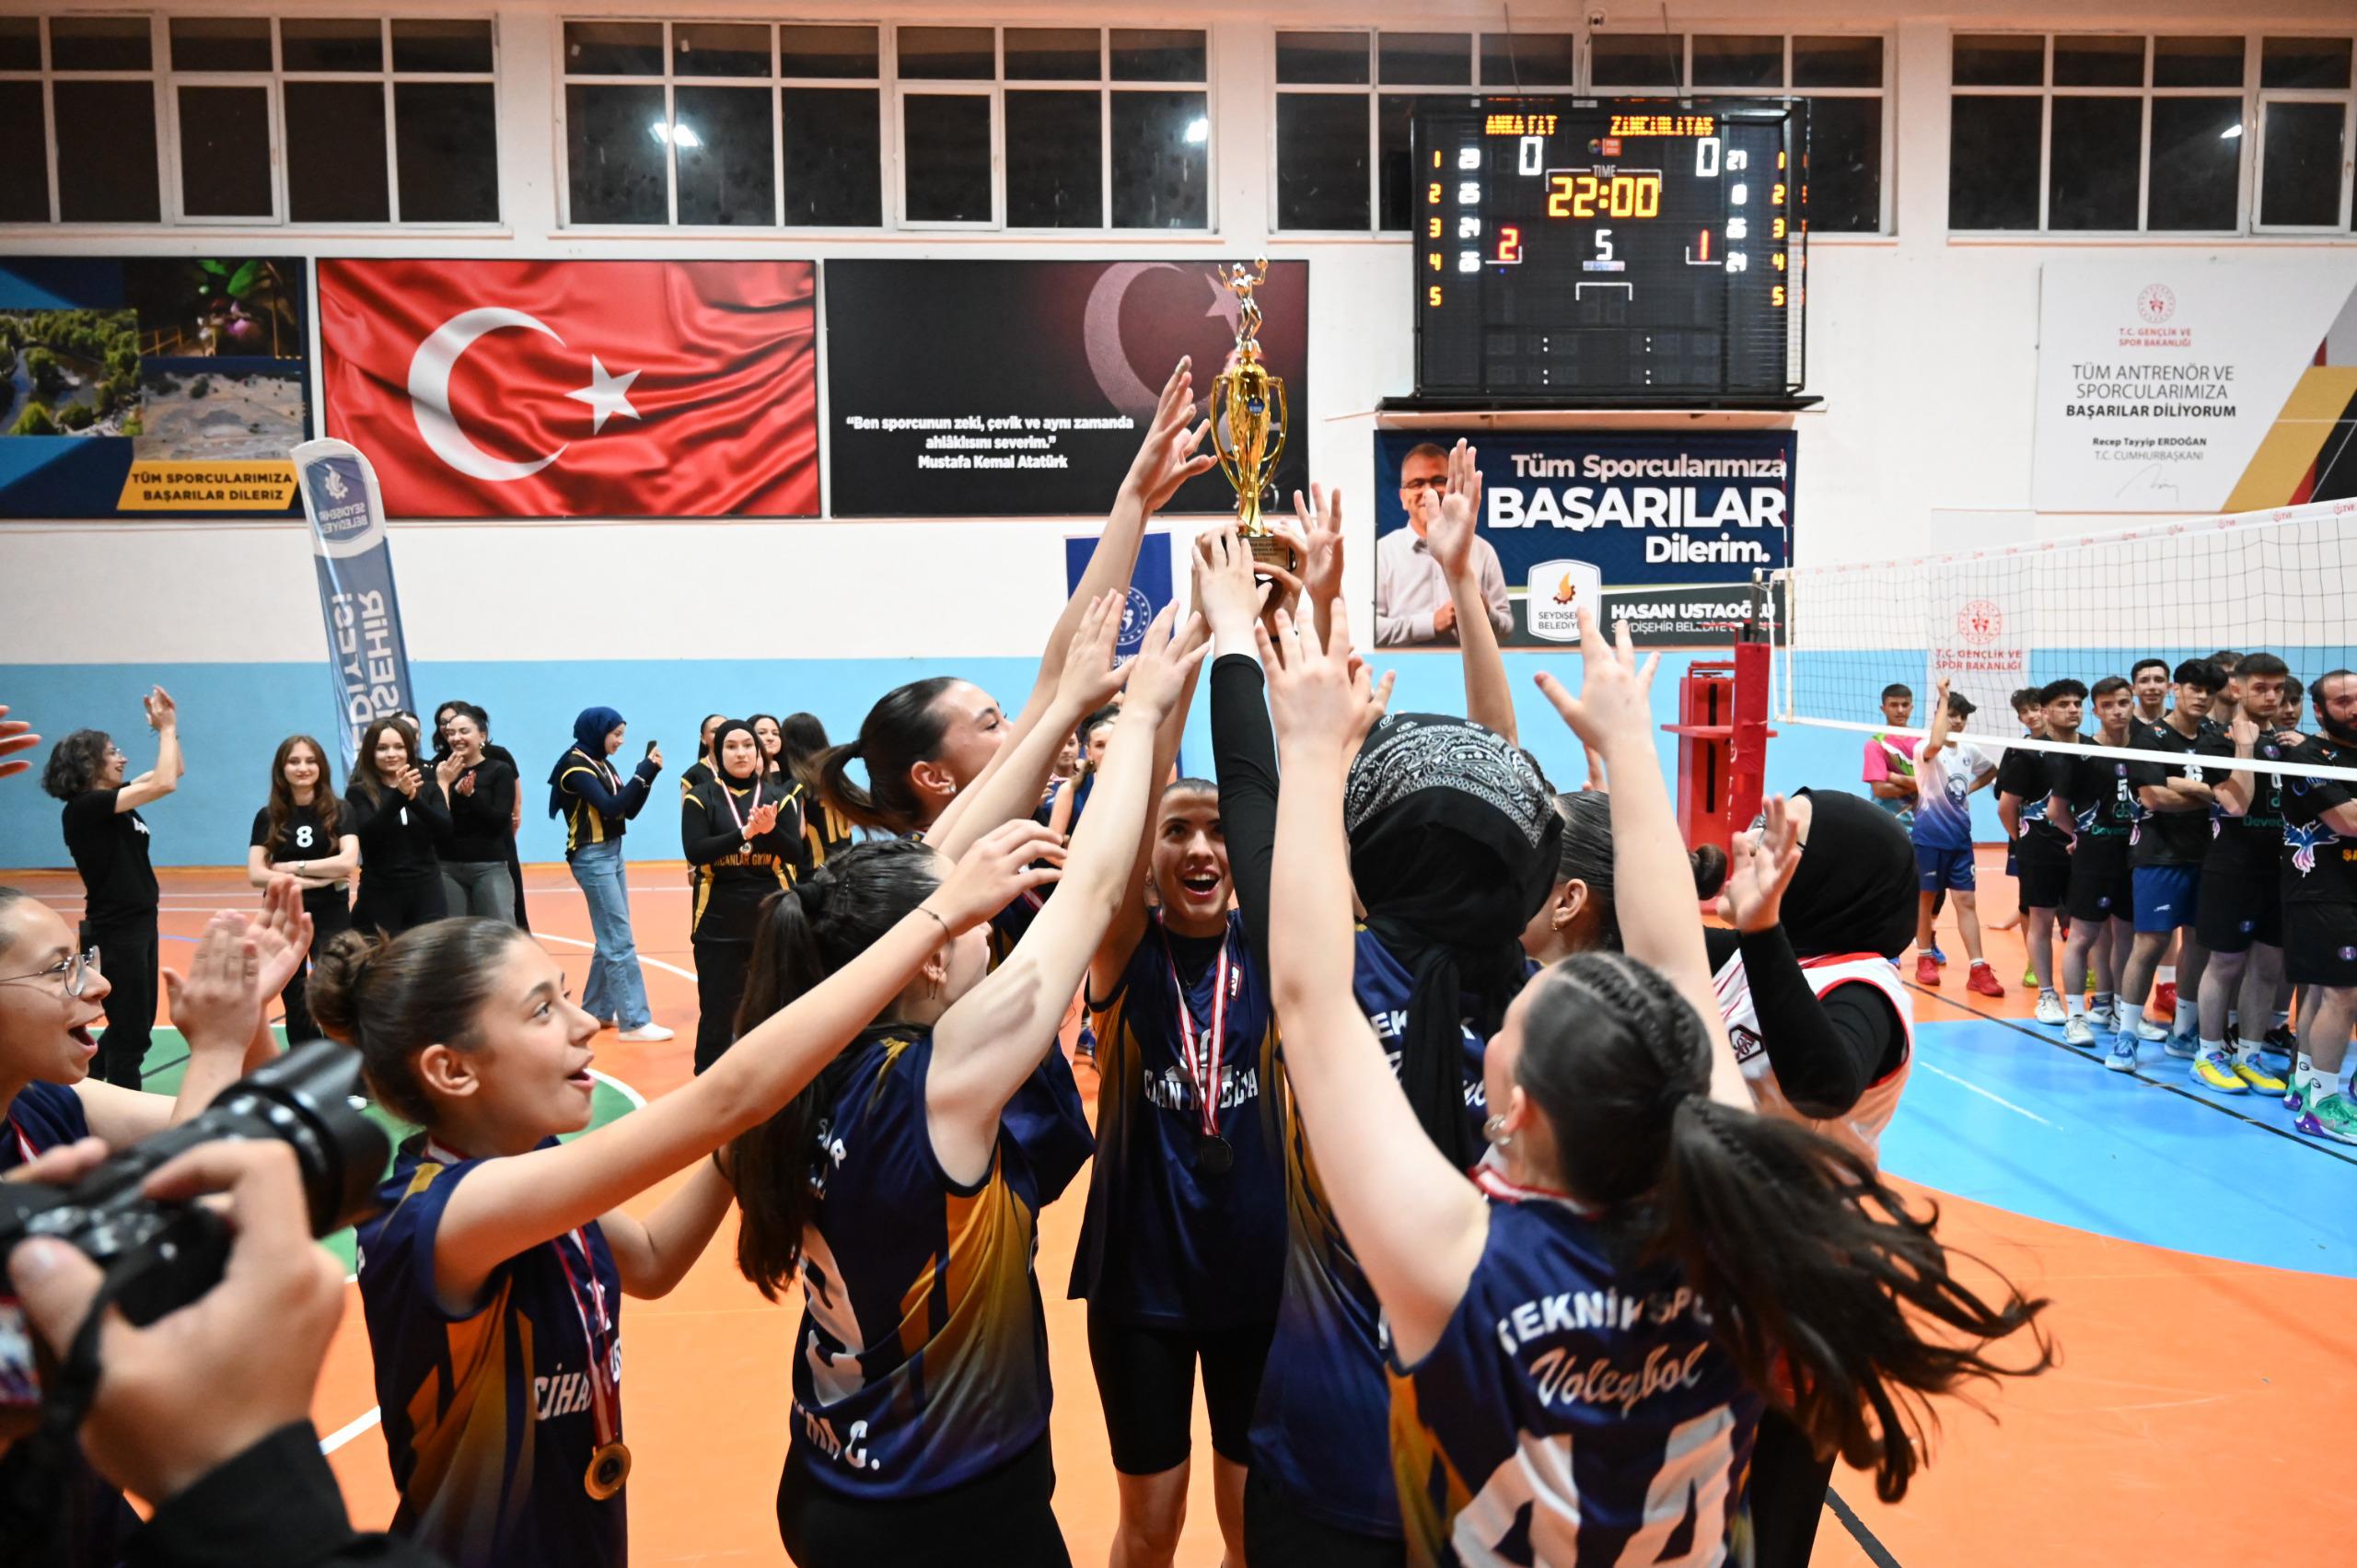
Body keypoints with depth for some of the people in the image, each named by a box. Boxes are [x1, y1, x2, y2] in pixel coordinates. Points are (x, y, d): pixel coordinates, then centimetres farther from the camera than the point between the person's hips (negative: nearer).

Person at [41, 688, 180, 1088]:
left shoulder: (112, 798, 7)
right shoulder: (85, 806, -18)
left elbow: (172, 773, 17)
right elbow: (164, 784, -27)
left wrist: (167, 728, 2)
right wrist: (166, 729, -15)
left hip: (139, 922, 9)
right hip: (117, 929, -9)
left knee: (136, 1024, 20)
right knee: (131, 1033, 0)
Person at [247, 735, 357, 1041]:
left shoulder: (338, 811, -1)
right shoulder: (268, 817, 3)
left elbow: (348, 862, -15)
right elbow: (256, 875, -7)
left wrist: (293, 867, -12)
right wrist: (315, 880, -14)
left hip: (331, 916, -2)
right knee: (295, 1003, 10)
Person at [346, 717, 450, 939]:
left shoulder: (428, 788, 8)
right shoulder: (359, 792, 0)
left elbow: (445, 831, -7)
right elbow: (368, 835, -16)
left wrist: (413, 798, -21)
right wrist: (399, 796, -27)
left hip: (426, 892, 2)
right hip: (381, 895, -2)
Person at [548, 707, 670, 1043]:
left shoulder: (603, 765, 12)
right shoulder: (576, 766, -12)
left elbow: (629, 811, 11)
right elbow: (610, 808, -22)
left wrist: (648, 774, -1)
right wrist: (642, 772, -19)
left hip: (613, 853, 9)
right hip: (592, 857, -9)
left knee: (611, 939, 12)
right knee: (620, 941, -10)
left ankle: (598, 1010, 22)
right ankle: (635, 1022, -9)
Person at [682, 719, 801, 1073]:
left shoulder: (777, 794, 5)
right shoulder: (701, 796, 0)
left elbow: (794, 852, -2)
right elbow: (694, 851, -13)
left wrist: (770, 830, -21)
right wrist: (745, 832, -22)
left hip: (772, 914, 2)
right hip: (719, 917, -1)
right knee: (717, 1005, 1)